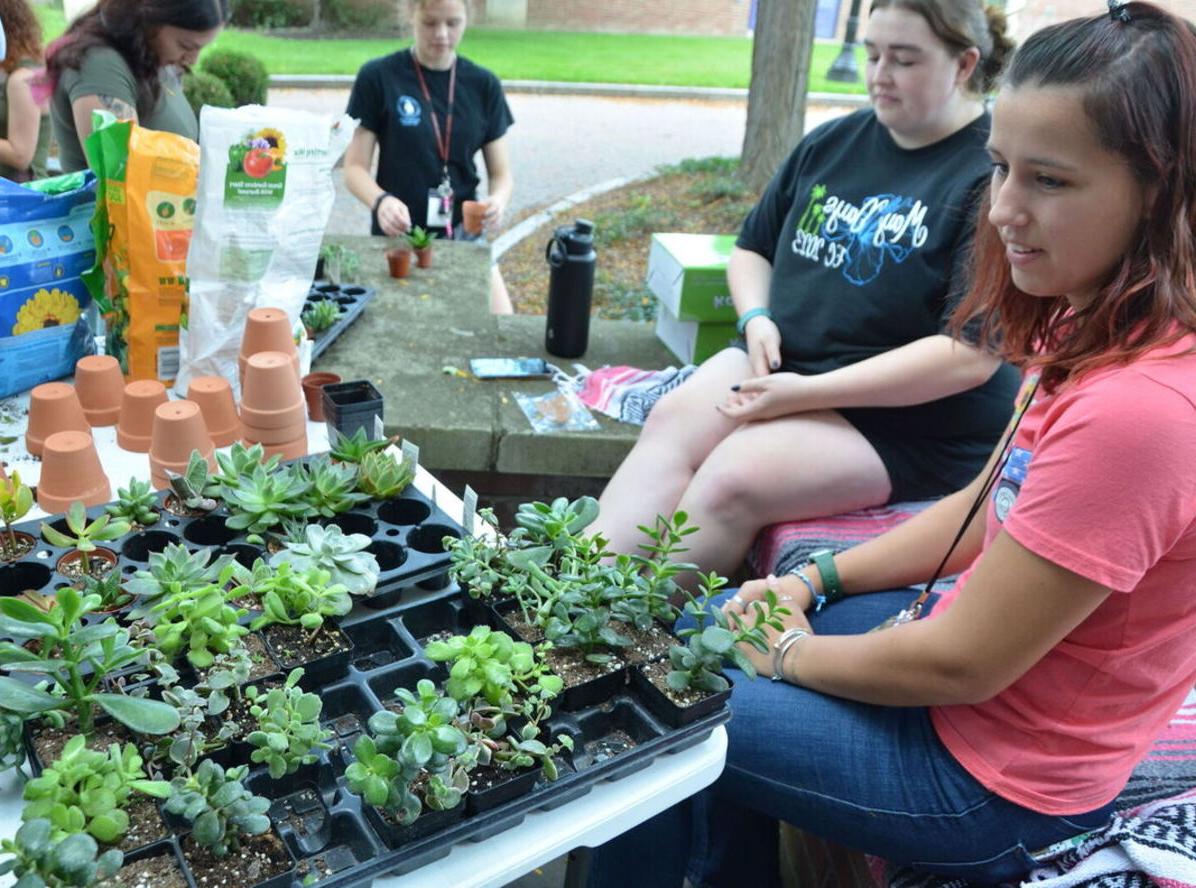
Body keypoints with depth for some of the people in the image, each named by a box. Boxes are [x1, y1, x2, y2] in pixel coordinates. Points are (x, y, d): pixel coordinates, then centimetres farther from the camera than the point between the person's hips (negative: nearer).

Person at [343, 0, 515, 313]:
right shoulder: (377, 78, -5)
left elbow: (501, 173, 5)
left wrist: (498, 201, -18)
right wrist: (380, 201, -26)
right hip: (397, 236, -2)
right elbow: (355, 168, -5)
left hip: (463, 234, 2)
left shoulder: (483, 85, 3)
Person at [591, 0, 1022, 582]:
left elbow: (973, 353, -21)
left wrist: (806, 393, -21)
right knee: (671, 424, -21)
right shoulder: (832, 143, 10)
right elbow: (753, 247, 21)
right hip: (783, 361, 7)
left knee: (733, 478, -28)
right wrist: (756, 319, -4)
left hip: (910, 420, -6)